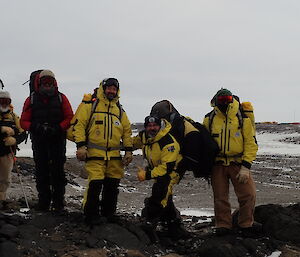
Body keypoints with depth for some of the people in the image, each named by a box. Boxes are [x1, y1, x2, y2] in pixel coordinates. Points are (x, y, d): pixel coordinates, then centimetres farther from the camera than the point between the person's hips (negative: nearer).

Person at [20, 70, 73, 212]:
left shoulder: (61, 98, 5)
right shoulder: (31, 99, 7)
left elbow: (69, 118, 2)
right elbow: (24, 121, 4)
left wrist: (57, 129, -13)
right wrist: (36, 127, -16)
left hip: (57, 140, -1)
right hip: (38, 141, 1)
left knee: (57, 170, -2)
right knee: (41, 171, 3)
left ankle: (58, 202, 4)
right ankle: (43, 201, 10)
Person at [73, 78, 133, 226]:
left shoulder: (120, 111, 17)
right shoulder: (90, 105, 2)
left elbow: (127, 131, 20)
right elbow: (79, 125, -4)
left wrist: (129, 151, 12)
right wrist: (81, 146, -12)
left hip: (114, 156, 5)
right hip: (95, 154, -5)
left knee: (112, 186, 10)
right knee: (95, 184, -13)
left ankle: (109, 213, 24)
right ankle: (91, 215, -1)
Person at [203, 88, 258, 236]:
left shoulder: (243, 118, -8)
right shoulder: (209, 119, -1)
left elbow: (251, 143, -7)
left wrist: (246, 167, -13)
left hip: (238, 163, -1)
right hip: (218, 164, 2)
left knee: (248, 195, -5)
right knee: (220, 197, 7)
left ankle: (246, 225, 14)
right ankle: (223, 225, 22)